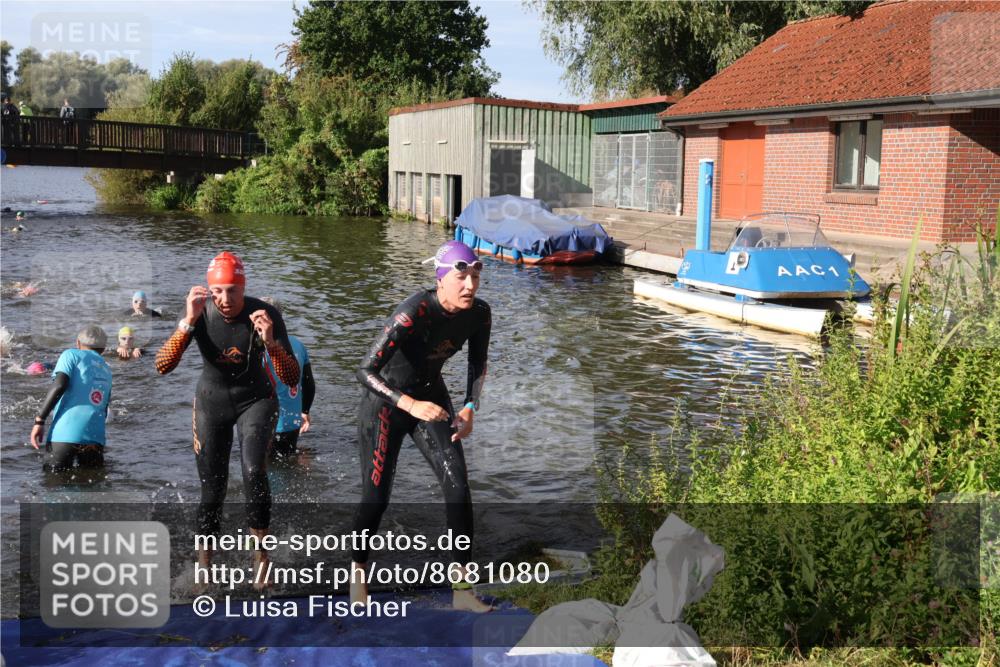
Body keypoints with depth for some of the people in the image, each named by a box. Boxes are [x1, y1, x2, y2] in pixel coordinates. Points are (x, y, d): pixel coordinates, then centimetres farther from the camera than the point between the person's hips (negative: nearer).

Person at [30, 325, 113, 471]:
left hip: (65, 434, -4)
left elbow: (59, 386, -8)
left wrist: (39, 420, -7)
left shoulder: (72, 355, 10)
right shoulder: (106, 370, 25)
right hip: (96, 437, 4)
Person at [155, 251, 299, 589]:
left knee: (253, 472, -26)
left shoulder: (265, 315, -22)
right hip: (212, 401, 2)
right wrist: (188, 322, -39)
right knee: (212, 491, 5)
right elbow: (162, 366, -28)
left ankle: (261, 553, -7)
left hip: (255, 400, -1)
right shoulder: (200, 315, -19)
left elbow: (292, 378, -25)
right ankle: (204, 561, 26)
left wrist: (270, 342, -42)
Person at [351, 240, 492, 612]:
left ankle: (462, 590, 3)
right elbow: (365, 371, -32)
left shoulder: (479, 314, -13)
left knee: (458, 487, -8)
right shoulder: (415, 312, -31)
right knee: (377, 497, 0)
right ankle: (358, 572, 29)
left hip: (431, 397, 5)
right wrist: (410, 405, -41)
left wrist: (470, 407, -8)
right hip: (385, 403, -5)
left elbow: (478, 364, 7)